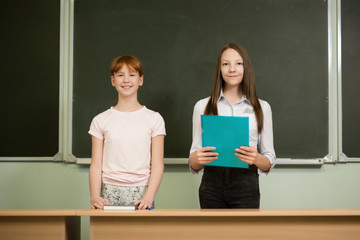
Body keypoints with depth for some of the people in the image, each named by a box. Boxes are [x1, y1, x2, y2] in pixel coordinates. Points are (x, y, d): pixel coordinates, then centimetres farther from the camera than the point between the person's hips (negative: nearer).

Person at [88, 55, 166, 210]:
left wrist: (148, 197, -13)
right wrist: (94, 196, -11)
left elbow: (157, 165, 1)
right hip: (109, 194, 1)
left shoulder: (154, 119, 5)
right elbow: (96, 165, 4)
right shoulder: (101, 121, 7)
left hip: (141, 193, -1)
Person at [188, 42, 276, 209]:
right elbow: (194, 165, 10)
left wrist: (256, 159, -14)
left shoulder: (262, 107, 8)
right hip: (212, 184, 1)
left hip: (246, 186, 0)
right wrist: (196, 159, -13)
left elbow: (269, 161, 8)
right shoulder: (202, 106, 9)